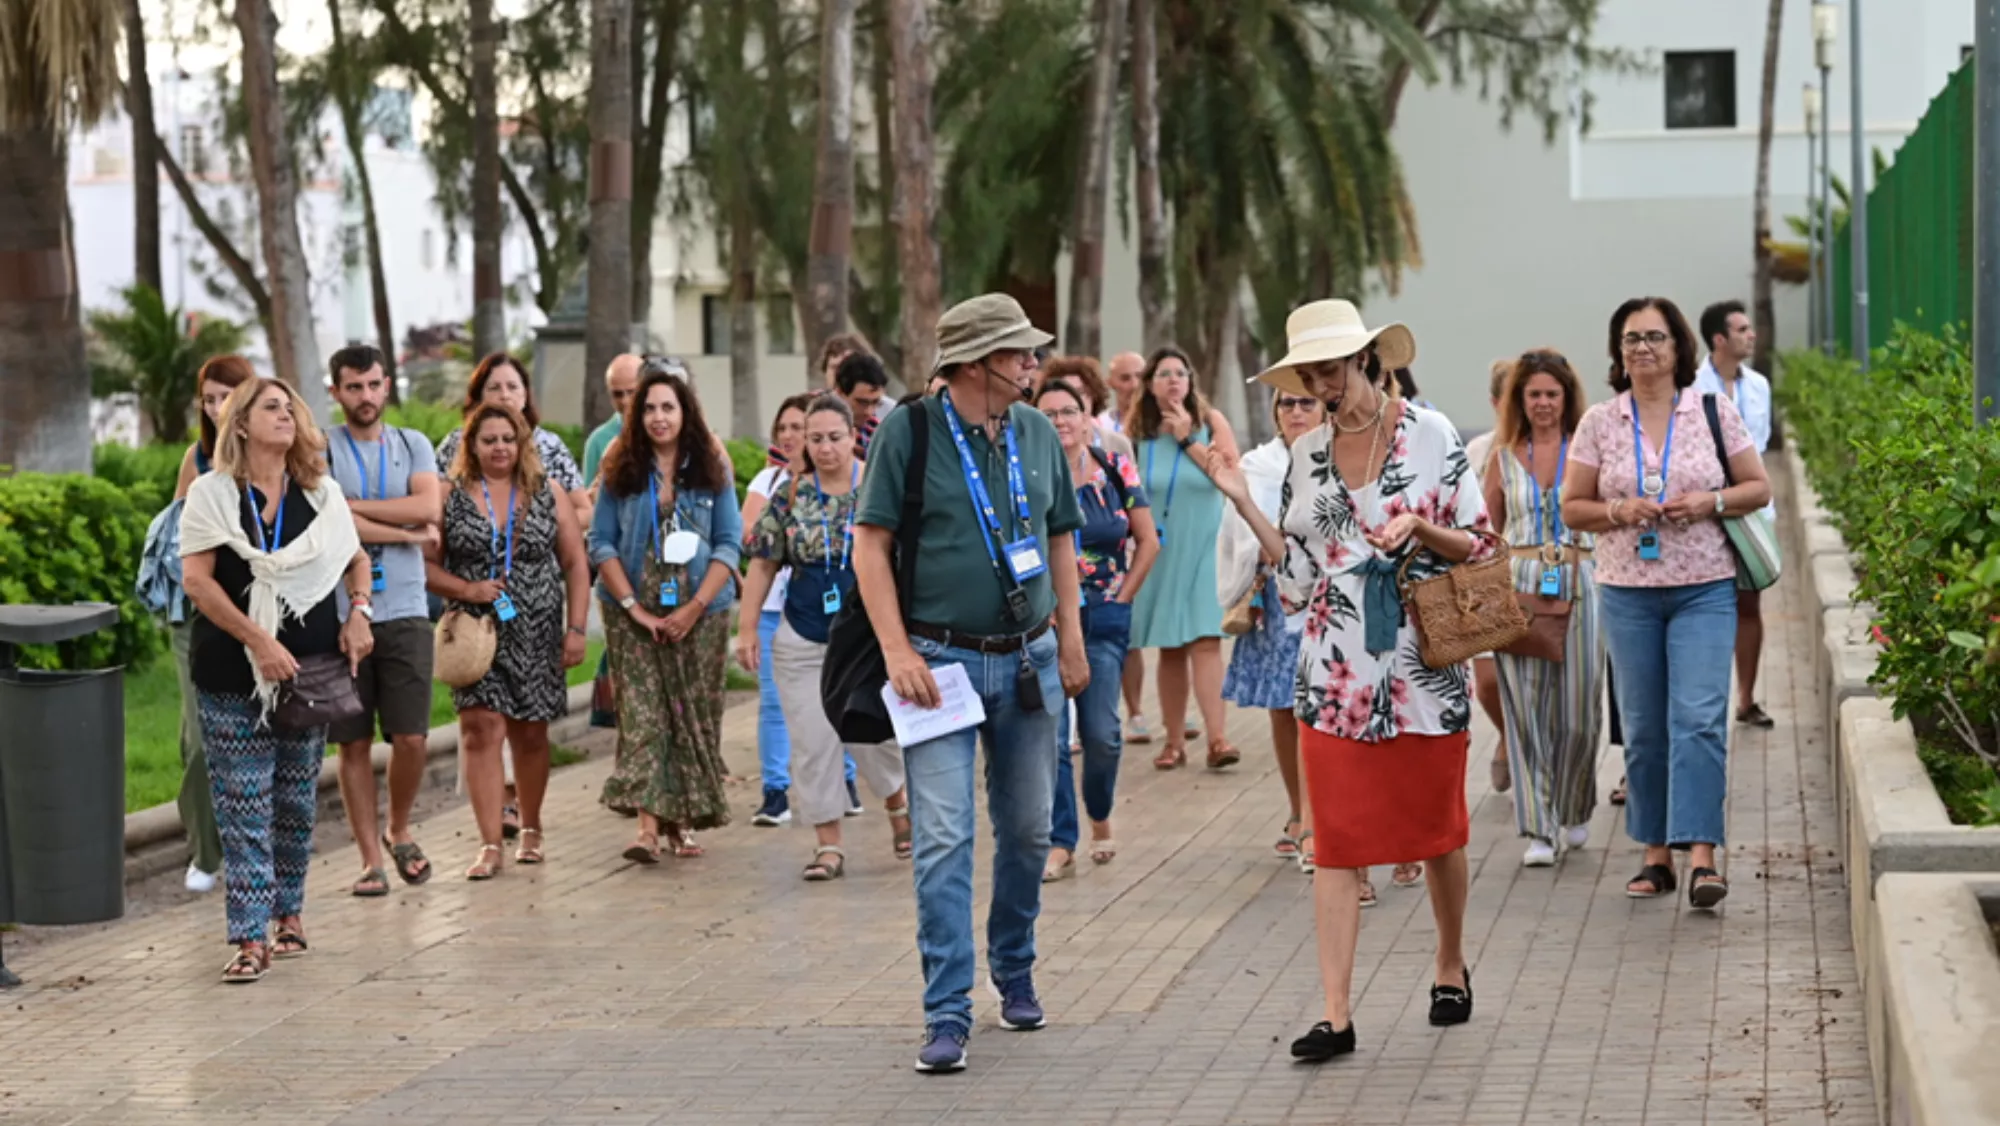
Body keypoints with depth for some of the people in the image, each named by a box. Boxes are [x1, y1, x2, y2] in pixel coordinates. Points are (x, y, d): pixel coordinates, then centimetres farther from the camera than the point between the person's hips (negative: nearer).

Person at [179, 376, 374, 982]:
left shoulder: (322, 494, 9)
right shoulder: (212, 493, -2)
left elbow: (355, 559, 22)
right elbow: (197, 579, -9)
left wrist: (358, 612, 1)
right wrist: (258, 641, -16)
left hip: (309, 666, 3)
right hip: (233, 675, -3)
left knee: (297, 801, 9)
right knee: (243, 809, -4)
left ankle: (289, 911, 25)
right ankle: (249, 939, -4)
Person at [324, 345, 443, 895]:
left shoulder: (412, 445, 11)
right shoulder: (320, 450, 1)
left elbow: (428, 507, -6)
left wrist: (353, 504, -9)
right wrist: (409, 533, -5)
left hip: (404, 612, 2)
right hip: (341, 615, -2)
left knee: (411, 738, -3)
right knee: (354, 743, 3)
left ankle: (399, 830, 22)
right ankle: (371, 857, 12)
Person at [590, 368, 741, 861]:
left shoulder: (713, 472, 4)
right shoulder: (622, 472, 4)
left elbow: (729, 543, 1)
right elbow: (602, 542, 2)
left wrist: (695, 607, -9)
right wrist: (633, 607, -8)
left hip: (700, 614, 1)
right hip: (634, 614, -1)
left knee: (695, 717, 3)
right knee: (642, 715, -9)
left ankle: (684, 820, 12)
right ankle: (649, 825, -16)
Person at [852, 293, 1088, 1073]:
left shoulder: (1037, 432, 8)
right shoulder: (910, 431, -7)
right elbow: (870, 546, -8)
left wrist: (1071, 642, 10)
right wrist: (898, 651, -15)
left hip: (1028, 659, 5)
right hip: (941, 658, -5)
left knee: (1027, 828, 12)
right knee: (943, 838, -9)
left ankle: (1014, 967, 33)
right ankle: (947, 1013, -7)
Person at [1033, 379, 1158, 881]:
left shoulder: (1116, 471, 2)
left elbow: (1148, 542, 8)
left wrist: (1122, 598, 4)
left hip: (1105, 617, 1)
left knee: (1101, 732, 1)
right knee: (1049, 733, -6)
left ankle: (1100, 817, 29)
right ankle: (1060, 844, 3)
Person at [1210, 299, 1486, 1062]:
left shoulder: (1428, 433, -2)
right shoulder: (1306, 455, 8)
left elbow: (1477, 543, 1)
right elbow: (1298, 575, 9)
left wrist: (1420, 527, -17)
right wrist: (1244, 505, 1)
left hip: (1423, 663, -2)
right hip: (1336, 674, 2)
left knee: (1435, 828, 11)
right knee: (1336, 843, -2)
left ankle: (1451, 965, 34)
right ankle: (1336, 1014, -2)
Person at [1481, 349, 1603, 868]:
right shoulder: (1503, 458, 9)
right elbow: (1487, 532, 15)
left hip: (1578, 584, -1)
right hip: (1518, 586, 1)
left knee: (1578, 709, 1)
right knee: (1526, 709, -3)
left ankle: (1574, 811, 25)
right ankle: (1538, 830, 1)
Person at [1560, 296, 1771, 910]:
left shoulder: (1714, 411, 3)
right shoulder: (1599, 423, 5)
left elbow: (1759, 488, 7)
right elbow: (1572, 507, 9)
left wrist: (1710, 502, -11)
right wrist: (1618, 512, -11)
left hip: (1704, 589, -2)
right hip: (1627, 592, 2)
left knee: (1699, 717, -14)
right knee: (1643, 728, 5)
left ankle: (1701, 855, -16)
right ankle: (1657, 854, 15)